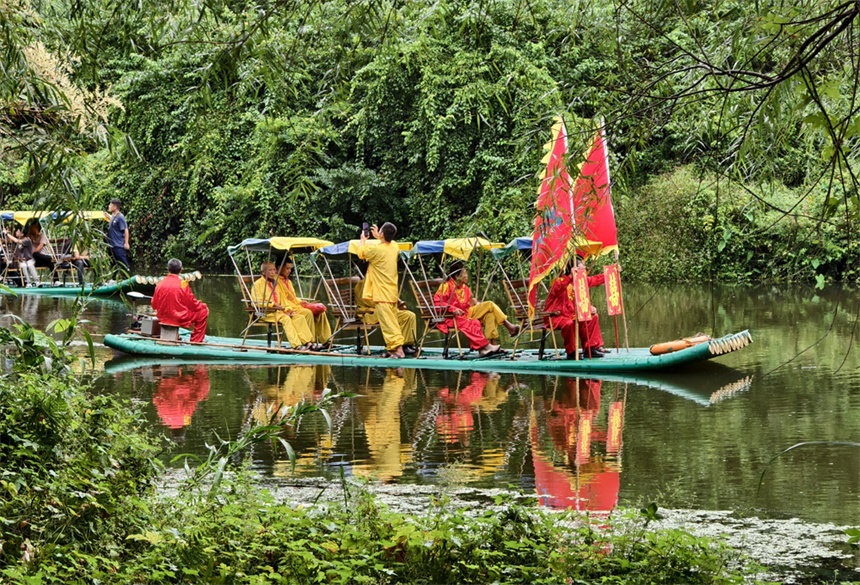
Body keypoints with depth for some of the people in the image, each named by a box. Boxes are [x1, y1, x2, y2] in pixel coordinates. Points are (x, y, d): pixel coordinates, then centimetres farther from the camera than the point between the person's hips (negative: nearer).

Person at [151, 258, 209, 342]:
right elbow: (192, 303, -9)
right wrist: (203, 306, 12)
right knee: (203, 311, 10)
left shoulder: (160, 284, -3)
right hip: (180, 318, -6)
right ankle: (196, 340, 11)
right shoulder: (182, 284, -16)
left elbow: (154, 305, 6)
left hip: (163, 318, 6)